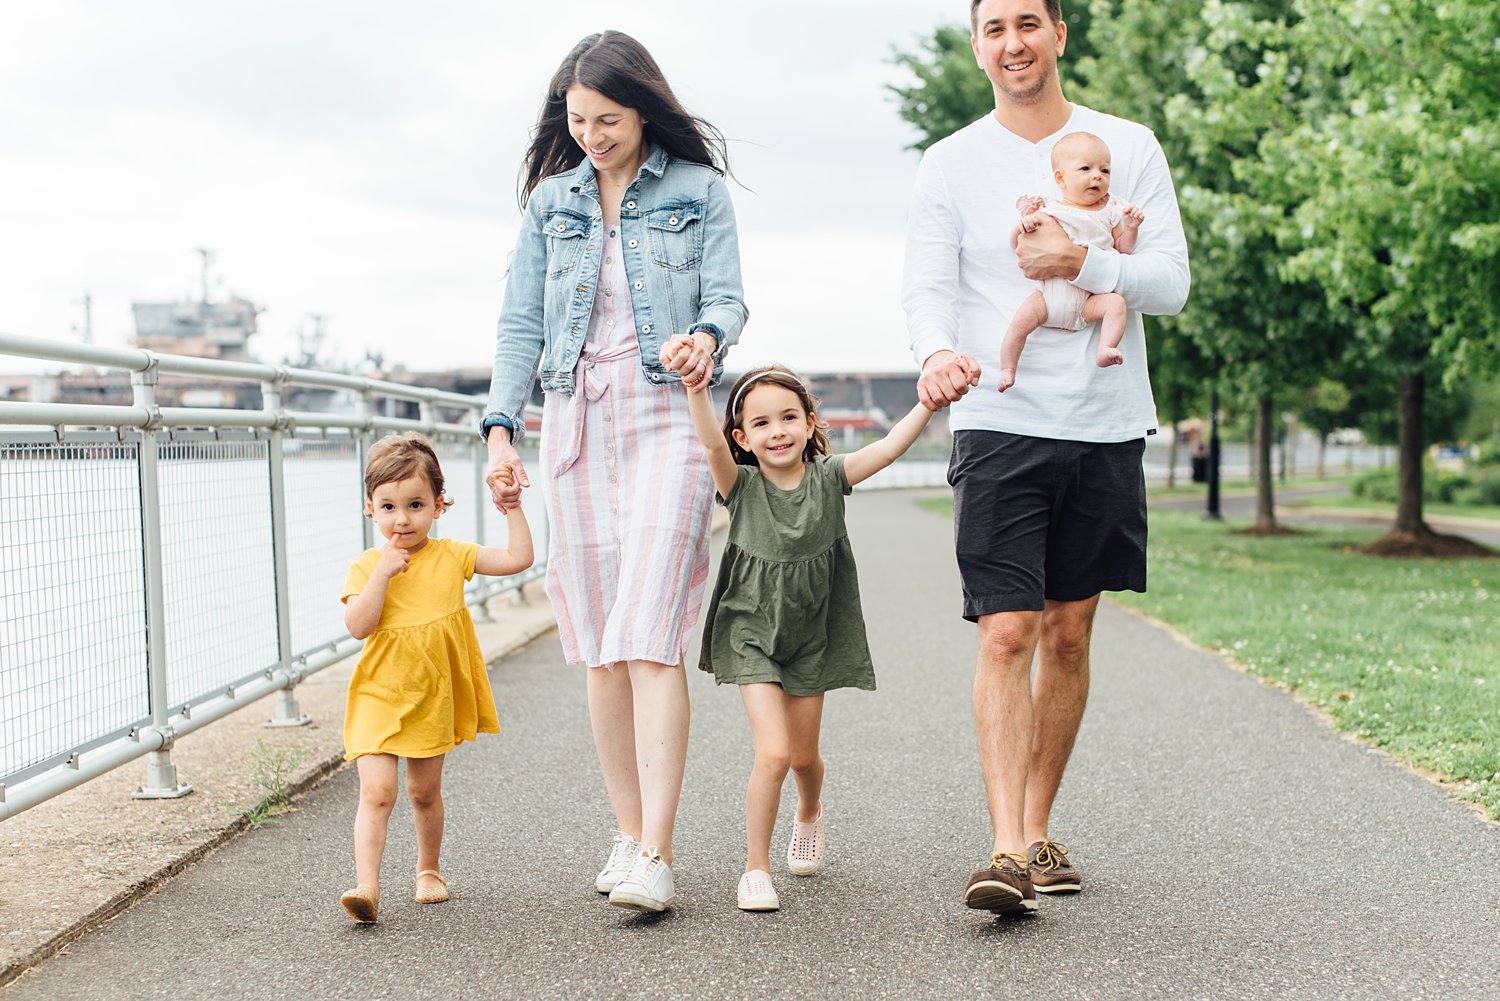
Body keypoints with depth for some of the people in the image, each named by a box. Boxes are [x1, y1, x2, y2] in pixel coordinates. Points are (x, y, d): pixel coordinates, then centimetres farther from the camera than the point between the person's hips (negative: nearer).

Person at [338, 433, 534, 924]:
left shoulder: (452, 556, 0)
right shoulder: (366, 566, -6)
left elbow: (518, 558, -2)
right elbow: (357, 626, -18)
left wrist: (511, 508, -4)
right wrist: (383, 573, -23)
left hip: (433, 699, 2)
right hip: (379, 698, -2)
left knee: (424, 792, 16)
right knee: (376, 794, -14)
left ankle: (429, 870, 36)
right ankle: (366, 886, -18)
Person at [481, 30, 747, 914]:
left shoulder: (698, 190, 5)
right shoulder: (551, 201, 13)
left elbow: (727, 296, -2)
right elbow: (521, 323, 11)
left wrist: (707, 336, -26)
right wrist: (502, 427, -1)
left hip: (666, 418, -4)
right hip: (576, 423, 4)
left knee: (648, 636, -14)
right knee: (600, 643, 3)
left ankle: (656, 855, -15)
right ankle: (630, 833, 13)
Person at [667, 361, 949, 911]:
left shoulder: (828, 479, -9)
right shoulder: (742, 487, -13)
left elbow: (885, 449, -21)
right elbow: (712, 442, -32)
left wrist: (929, 402, -35)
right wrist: (695, 386, -50)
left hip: (811, 636, 2)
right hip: (752, 634, -2)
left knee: (804, 754, 15)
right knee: (773, 752, -16)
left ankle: (810, 813, 50)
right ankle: (756, 868, 1)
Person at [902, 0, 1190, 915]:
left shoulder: (1129, 148, 7)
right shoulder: (951, 163, 5)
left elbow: (1172, 283, 2)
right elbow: (926, 284, -4)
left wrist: (1083, 263, -16)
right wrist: (936, 352, -26)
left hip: (1106, 426, 2)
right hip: (1000, 427, -2)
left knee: (1069, 633, 9)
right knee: (1007, 634, -12)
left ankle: (1039, 830, 21)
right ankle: (1007, 849, -14)